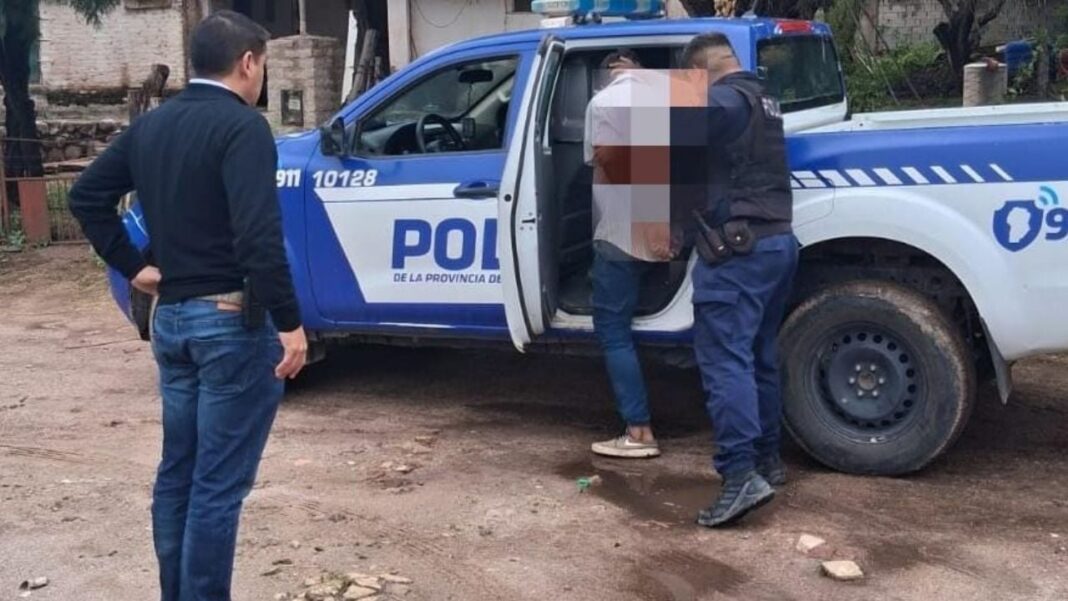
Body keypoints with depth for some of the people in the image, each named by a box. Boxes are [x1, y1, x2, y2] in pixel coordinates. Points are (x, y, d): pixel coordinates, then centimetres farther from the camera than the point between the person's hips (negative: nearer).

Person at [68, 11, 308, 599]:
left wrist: (132, 266, 15)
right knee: (218, 483, -1)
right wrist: (289, 323, -21)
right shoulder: (242, 126, -14)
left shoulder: (151, 124, 11)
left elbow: (86, 196, 17)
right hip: (231, 321, -8)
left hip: (170, 318, 8)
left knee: (177, 472, 17)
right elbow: (258, 236, -24)